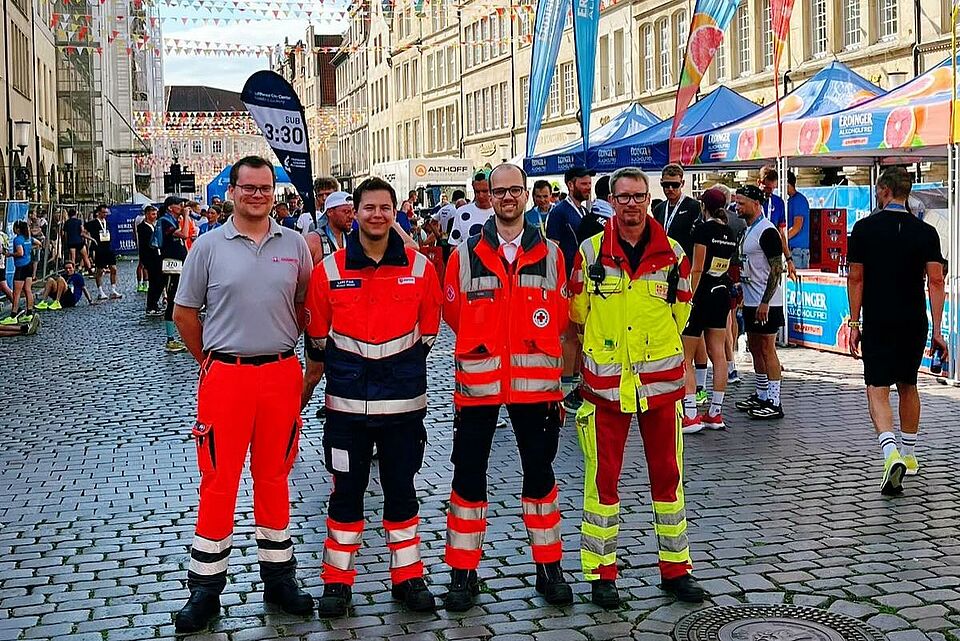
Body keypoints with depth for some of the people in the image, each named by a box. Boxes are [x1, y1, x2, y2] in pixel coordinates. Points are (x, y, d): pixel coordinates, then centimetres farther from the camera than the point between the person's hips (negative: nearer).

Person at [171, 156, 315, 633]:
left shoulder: (294, 245, 6)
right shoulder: (209, 245, 1)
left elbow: (306, 305, 15)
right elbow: (184, 312, 7)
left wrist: (284, 348, 11)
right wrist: (208, 361, 7)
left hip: (281, 375, 2)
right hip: (225, 376, -2)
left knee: (274, 477, 11)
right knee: (218, 481, 1)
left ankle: (278, 576, 23)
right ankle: (205, 587, 11)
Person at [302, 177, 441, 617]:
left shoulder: (419, 268, 0)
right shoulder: (329, 270, -1)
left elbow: (427, 333, 8)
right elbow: (317, 340, 6)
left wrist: (399, 369, 9)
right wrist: (306, 390, 12)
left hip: (403, 402, 1)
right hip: (346, 403, 0)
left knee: (401, 490, 11)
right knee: (346, 492, 8)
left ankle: (408, 578, 23)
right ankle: (337, 581, 19)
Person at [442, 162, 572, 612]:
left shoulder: (550, 254, 4)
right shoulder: (465, 254, 2)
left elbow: (559, 315, 7)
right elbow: (452, 312, 5)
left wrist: (533, 341, 1)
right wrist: (482, 343, 6)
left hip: (536, 380, 1)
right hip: (478, 379, 0)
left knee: (539, 471, 9)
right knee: (468, 473, 4)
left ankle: (548, 567, 22)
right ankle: (463, 572, 15)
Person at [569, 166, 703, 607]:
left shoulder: (672, 254, 1)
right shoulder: (591, 252, -2)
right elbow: (579, 313, 9)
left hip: (661, 380, 2)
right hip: (605, 383, -1)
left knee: (667, 475, 9)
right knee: (603, 477, 2)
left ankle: (675, 568, 22)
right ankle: (601, 573, 13)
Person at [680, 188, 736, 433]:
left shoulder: (704, 229, -11)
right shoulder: (730, 233, 10)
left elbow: (697, 269, -16)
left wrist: (688, 299, -15)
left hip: (702, 293, -7)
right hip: (722, 293, 7)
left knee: (685, 358, -3)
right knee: (718, 354, 8)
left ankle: (690, 415, -9)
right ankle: (715, 413, 11)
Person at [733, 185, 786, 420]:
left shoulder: (767, 231, -15)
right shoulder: (748, 230, 15)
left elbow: (776, 269, -19)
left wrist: (765, 302, -23)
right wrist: (742, 294, 19)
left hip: (766, 303, -10)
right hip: (751, 302, 10)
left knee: (767, 349, -7)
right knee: (755, 348, 15)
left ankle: (774, 403, -2)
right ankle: (761, 396, 25)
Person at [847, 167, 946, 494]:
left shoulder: (864, 228, -4)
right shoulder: (926, 232, 1)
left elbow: (855, 279, -3)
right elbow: (936, 281, -5)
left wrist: (854, 323, 3)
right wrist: (937, 329, -4)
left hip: (877, 323, -3)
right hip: (914, 323, 3)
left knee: (877, 390, -2)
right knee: (908, 386, 20)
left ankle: (892, 453, -24)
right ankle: (909, 455, 30)